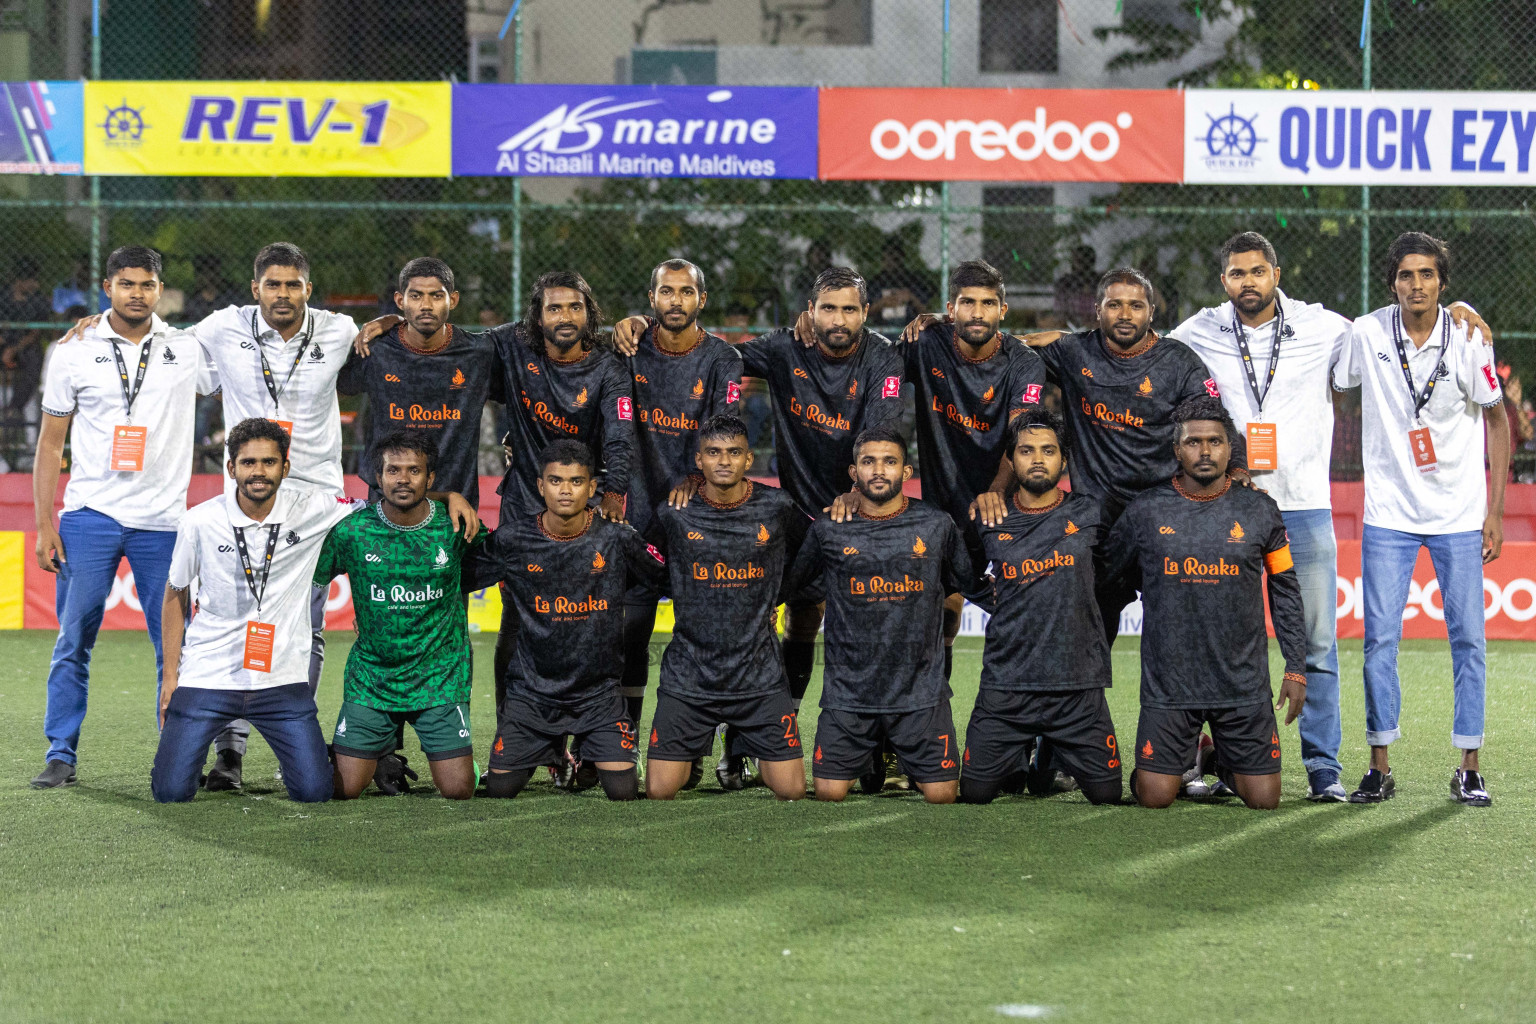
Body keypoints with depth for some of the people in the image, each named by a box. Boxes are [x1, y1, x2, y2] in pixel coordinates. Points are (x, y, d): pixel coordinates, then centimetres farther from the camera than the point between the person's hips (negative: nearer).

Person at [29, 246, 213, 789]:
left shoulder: (189, 350, 6)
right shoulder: (74, 353, 4)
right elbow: (50, 443, 7)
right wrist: (44, 525, 1)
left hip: (163, 520, 1)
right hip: (89, 518, -1)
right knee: (73, 641, -2)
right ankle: (61, 756, 5)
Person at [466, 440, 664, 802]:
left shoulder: (615, 535, -9)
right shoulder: (513, 538, -7)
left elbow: (666, 573, 3)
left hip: (598, 689, -1)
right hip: (531, 688, 1)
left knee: (623, 791, -11)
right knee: (499, 789, -1)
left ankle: (589, 757, 27)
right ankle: (556, 751, 33)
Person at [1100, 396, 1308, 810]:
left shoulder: (1259, 511, 3)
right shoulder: (1145, 511, 0)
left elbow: (1285, 592, 11)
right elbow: (1105, 575, 16)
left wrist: (1296, 668, 8)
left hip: (1244, 684, 1)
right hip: (1168, 683, -1)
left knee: (1264, 797, -3)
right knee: (1155, 796, -8)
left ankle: (1218, 759, 29)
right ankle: (1186, 756, 25)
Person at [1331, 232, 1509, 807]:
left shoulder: (1468, 340, -7)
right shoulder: (1366, 335, -6)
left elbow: (1497, 420, 3)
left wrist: (1495, 511, 0)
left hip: (1459, 516, 0)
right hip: (1389, 515, 0)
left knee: (1468, 639, -1)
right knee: (1379, 638, -2)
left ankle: (1469, 770, 8)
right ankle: (1380, 769, 6)